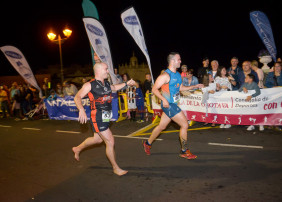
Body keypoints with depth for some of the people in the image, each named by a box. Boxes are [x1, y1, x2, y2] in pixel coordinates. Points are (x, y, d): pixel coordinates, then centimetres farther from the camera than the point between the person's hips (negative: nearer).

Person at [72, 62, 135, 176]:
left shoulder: (106, 84, 10)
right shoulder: (90, 85, -13)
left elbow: (114, 88, 31)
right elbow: (77, 97, -17)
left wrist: (126, 83, 21)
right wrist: (81, 110, -35)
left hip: (106, 117, 9)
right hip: (98, 117, -9)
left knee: (98, 139, 24)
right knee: (110, 142, -6)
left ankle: (77, 149, 48)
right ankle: (115, 168, 11)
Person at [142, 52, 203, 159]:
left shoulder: (178, 74, 12)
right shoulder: (165, 75, -16)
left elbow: (181, 87, 23)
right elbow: (154, 89, -16)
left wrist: (194, 86, 14)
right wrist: (163, 99, -27)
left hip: (173, 104, 9)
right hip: (168, 105, -9)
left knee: (162, 126, 17)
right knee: (184, 124, -8)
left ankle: (148, 143, 33)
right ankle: (184, 151, 6)